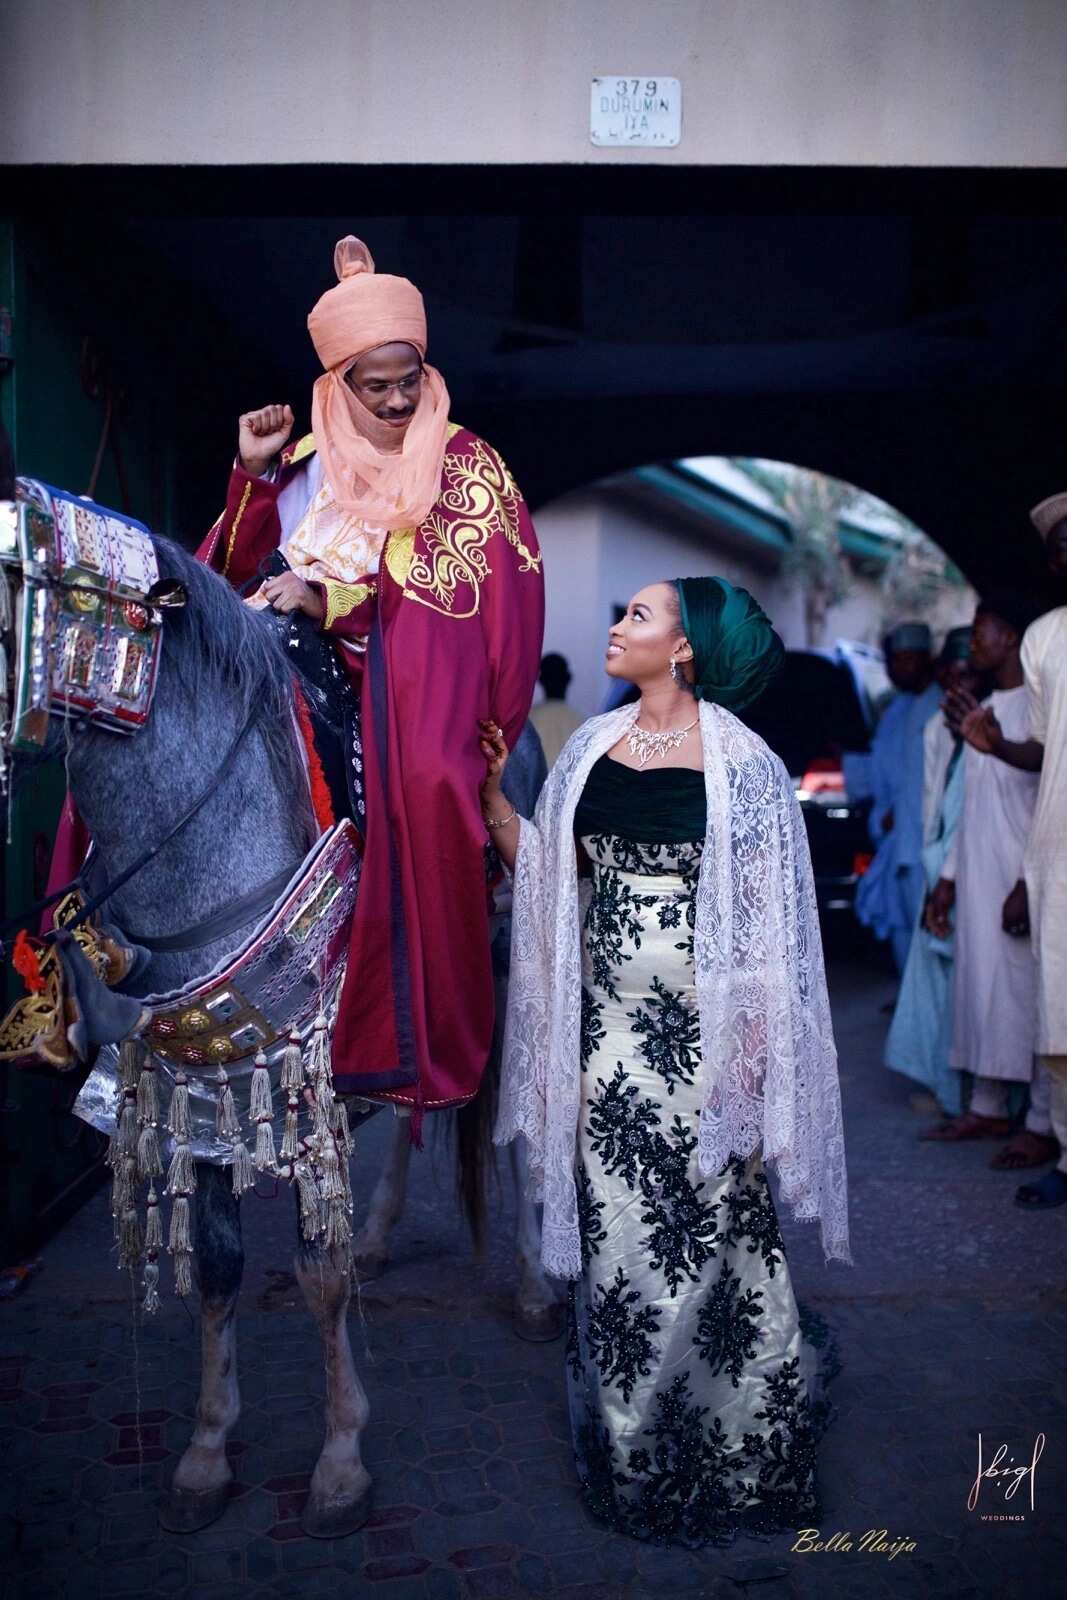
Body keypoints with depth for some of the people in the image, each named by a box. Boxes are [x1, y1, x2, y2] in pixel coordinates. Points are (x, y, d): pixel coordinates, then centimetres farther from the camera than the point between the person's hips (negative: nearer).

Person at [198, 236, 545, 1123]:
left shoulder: (466, 466, 3)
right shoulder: (310, 458, 15)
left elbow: (454, 591, -8)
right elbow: (247, 569, 15)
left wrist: (332, 600, -15)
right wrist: (255, 475, 1)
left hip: (415, 684, -3)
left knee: (423, 789, -26)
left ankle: (424, 1041, -12)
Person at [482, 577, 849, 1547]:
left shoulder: (742, 762, -6)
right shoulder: (592, 748, 9)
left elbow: (768, 921, -7)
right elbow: (544, 872, 9)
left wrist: (753, 1057, -10)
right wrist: (491, 793, 1)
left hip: (702, 1028, -4)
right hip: (608, 1023, 5)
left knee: (708, 1229, 3)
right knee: (616, 1229, 12)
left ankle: (734, 1453, 26)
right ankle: (637, 1456, 32)